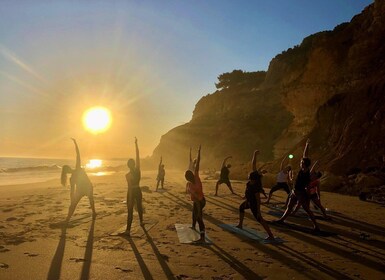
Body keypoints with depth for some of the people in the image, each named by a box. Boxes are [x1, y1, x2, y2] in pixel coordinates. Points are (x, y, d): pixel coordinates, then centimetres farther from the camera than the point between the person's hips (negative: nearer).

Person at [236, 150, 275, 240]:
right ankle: (240, 225, 44)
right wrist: (255, 155, -15)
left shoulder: (256, 187, -35)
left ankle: (271, 236, -11)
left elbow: (258, 200, -31)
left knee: (259, 219, -9)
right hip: (249, 201, 10)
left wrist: (258, 211, -28)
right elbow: (253, 165, -12)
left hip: (253, 203, -10)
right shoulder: (256, 176, -15)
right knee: (241, 207, 29)